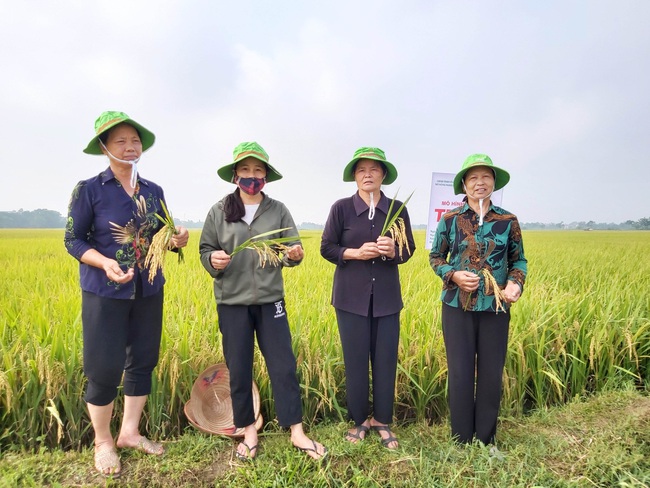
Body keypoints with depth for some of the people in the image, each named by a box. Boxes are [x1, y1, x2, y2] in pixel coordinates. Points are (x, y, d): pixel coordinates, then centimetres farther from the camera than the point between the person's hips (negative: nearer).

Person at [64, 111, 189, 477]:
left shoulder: (154, 191, 5)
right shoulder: (88, 190, -8)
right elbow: (73, 240, -6)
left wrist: (177, 240, -12)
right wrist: (105, 263, -24)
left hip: (149, 291, 5)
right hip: (105, 292, -4)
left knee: (143, 362, 11)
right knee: (105, 369, 1)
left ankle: (130, 432, 30)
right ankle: (103, 442, 24)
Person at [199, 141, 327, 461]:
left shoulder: (278, 210, 1)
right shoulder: (219, 212, 0)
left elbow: (290, 251, 0)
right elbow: (205, 250, 3)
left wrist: (295, 255, -22)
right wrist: (213, 260, -19)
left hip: (270, 300, 0)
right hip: (232, 302, 0)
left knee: (283, 366, 3)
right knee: (238, 370, 9)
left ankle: (296, 432, 16)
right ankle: (248, 430, 27)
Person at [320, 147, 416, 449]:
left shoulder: (398, 209, 2)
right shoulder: (341, 208, -4)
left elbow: (409, 251, 6)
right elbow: (327, 248, -1)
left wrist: (393, 251, -16)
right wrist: (356, 253, -17)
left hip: (386, 296, 2)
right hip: (351, 296, -1)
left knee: (386, 359, 7)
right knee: (355, 360, 6)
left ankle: (382, 420, 25)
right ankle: (359, 419, 25)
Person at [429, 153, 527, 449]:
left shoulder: (508, 221, 0)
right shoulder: (450, 219, -2)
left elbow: (518, 260, 10)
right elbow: (435, 257, 6)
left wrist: (516, 283, -10)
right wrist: (453, 275, -12)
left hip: (496, 307, 1)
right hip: (458, 306, -1)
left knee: (491, 374, 9)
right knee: (460, 374, 5)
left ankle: (487, 441, 28)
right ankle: (461, 440, 24)